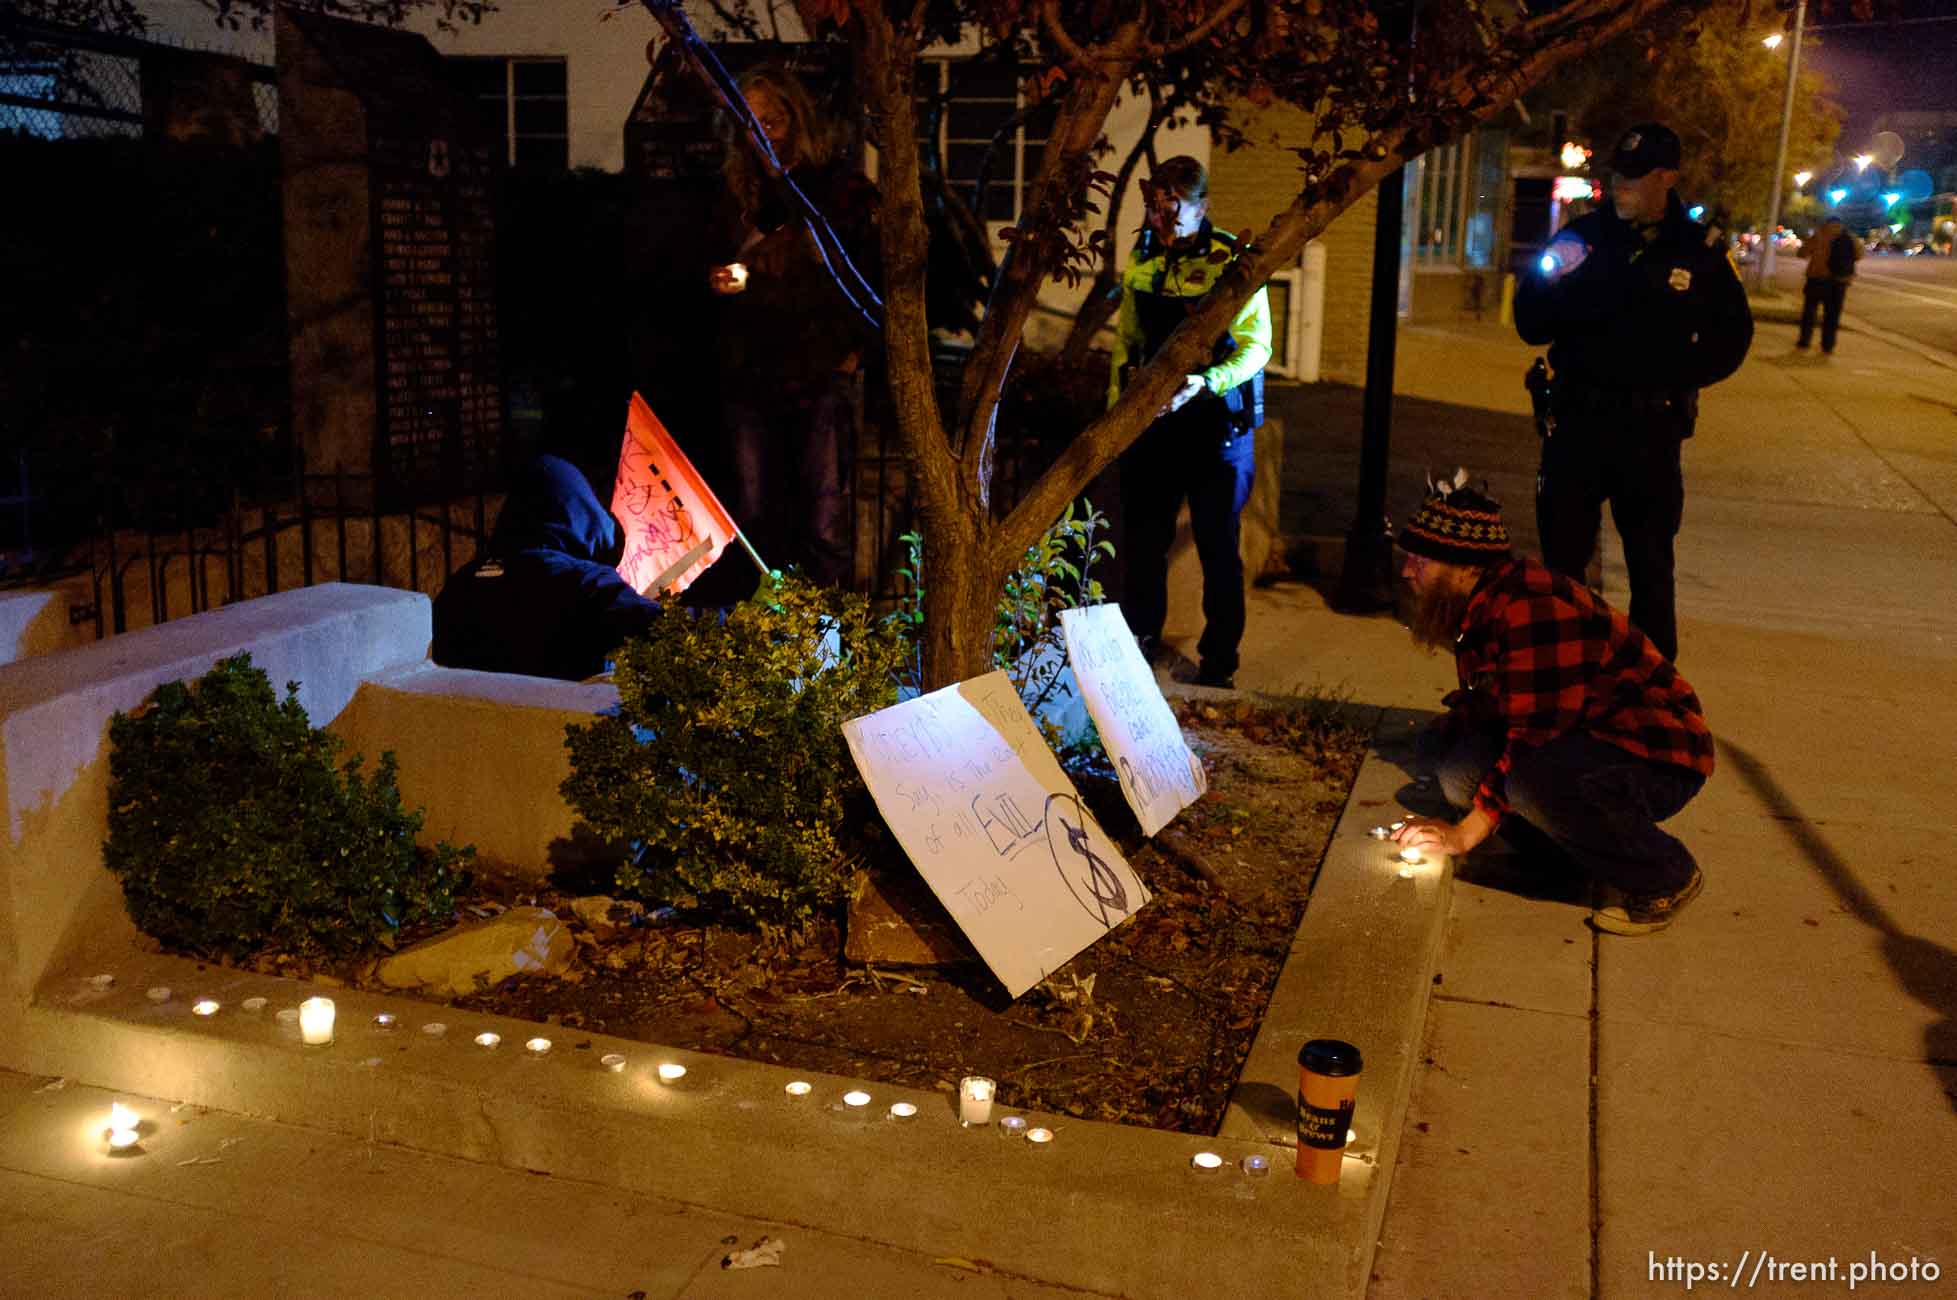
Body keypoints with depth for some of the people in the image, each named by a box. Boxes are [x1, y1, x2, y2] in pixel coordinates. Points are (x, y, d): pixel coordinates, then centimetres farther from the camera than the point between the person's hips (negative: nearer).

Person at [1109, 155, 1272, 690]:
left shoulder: (1234, 261, -11)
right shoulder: (1142, 258, 6)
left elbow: (1256, 346, -14)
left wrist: (1204, 383, -28)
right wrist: (1117, 404, 10)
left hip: (1218, 420, -4)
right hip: (1152, 417, 5)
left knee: (1217, 545, 4)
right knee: (1143, 535, 10)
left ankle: (1220, 661, 17)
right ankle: (1140, 641, 29)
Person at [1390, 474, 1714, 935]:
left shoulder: (1534, 611, -27)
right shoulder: (1481, 607, 6)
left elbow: (1536, 740, -30)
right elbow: (1481, 704, 16)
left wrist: (1464, 833, -25)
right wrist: (1441, 734, -7)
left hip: (1658, 758, -9)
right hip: (1582, 739, 9)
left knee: (1535, 779, -37)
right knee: (1454, 756, -7)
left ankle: (1668, 877, -12)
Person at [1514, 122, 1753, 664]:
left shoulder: (1701, 250, 2)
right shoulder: (1583, 234, 4)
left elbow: (1732, 337, 9)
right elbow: (1531, 327, 3)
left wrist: (1678, 376, -4)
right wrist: (1550, 281, -16)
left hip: (1652, 430, -1)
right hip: (1577, 421, 1)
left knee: (1651, 567, 9)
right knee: (1561, 559, 6)